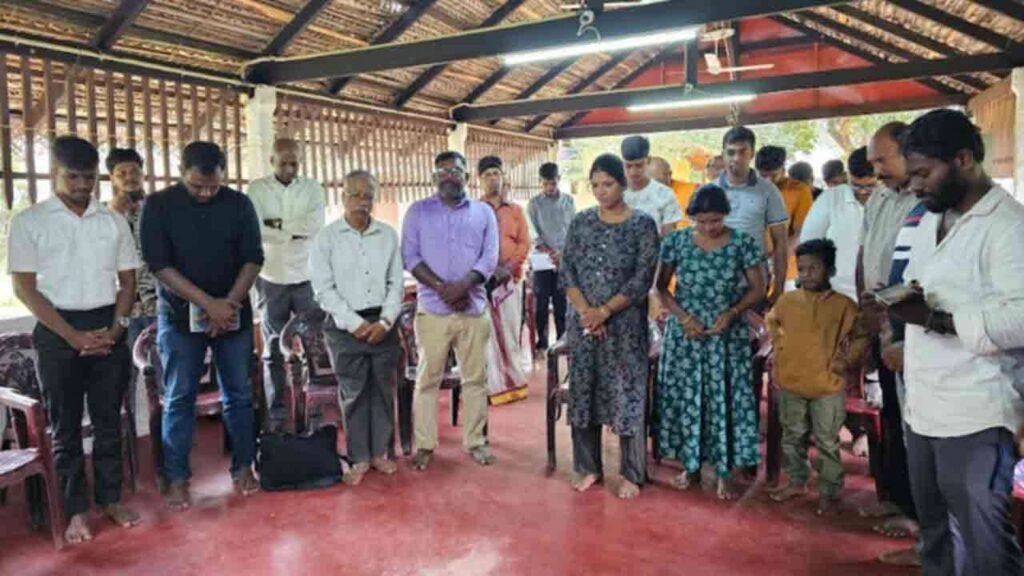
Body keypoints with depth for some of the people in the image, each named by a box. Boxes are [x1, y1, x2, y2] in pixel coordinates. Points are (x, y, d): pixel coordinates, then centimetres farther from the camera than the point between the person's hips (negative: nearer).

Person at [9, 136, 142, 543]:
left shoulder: (113, 221, 6)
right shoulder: (29, 222, -2)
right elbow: (24, 287, -5)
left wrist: (115, 329, -5)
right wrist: (72, 335, -12)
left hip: (107, 329, 3)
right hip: (57, 333, -2)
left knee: (109, 420, 10)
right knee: (65, 426, 6)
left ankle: (110, 499, 23)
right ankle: (76, 511, 16)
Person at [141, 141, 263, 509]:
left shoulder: (239, 204, 1)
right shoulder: (158, 206, -4)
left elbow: (253, 258, -1)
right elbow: (159, 265, -11)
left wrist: (229, 303, -14)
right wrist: (209, 303, -18)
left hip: (234, 314, 2)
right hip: (180, 316, -1)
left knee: (238, 394, 7)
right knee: (178, 399, 3)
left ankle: (243, 466, 19)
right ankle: (176, 477, 13)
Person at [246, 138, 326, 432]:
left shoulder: (313, 188, 4)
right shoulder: (257, 189, 1)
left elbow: (316, 225, -12)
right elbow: (254, 229, -14)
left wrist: (278, 224, -13)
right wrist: (295, 232, -13)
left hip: (308, 278, 1)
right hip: (271, 279, -1)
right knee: (274, 351, 7)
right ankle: (276, 416, 15)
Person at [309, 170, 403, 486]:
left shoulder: (388, 235, 5)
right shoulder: (326, 238, -2)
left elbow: (396, 283, 5)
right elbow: (324, 289, -6)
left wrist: (385, 322, -7)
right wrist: (355, 323, -12)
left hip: (383, 323, 2)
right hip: (345, 326, -2)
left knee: (383, 389, 9)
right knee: (352, 393, 4)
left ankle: (379, 452, 23)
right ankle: (359, 458, 16)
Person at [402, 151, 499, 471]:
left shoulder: (484, 213, 9)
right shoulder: (418, 211, 6)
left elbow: (490, 258, 0)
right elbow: (410, 256, -2)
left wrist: (462, 286, -16)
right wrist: (441, 287, -14)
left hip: (474, 308, 1)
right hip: (432, 309, -1)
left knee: (475, 378, 8)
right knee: (427, 379, 4)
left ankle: (475, 441, 20)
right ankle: (424, 444, 15)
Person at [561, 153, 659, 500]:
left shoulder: (643, 224, -4)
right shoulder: (581, 222, 6)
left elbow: (642, 280, -10)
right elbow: (567, 272, 2)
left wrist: (604, 311, -14)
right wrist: (585, 311, -11)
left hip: (626, 325, -3)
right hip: (583, 323, 4)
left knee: (628, 396, 1)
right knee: (584, 392, 8)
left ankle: (632, 474, 15)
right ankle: (588, 467, 23)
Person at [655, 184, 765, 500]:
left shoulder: (743, 243, -6)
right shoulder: (677, 241, -3)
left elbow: (757, 289, -1)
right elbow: (661, 287, 1)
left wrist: (731, 313, -16)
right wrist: (682, 317, -12)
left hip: (728, 335, -1)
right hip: (684, 332, 1)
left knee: (725, 398, 3)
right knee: (685, 396, 7)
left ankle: (724, 471, 16)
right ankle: (689, 463, 24)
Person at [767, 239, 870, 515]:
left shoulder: (844, 304, -10)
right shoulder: (787, 300, -1)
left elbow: (860, 338, 0)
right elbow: (772, 322, 18)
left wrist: (845, 362, -10)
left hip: (828, 387, -3)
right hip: (790, 384, 3)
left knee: (827, 443, 8)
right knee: (792, 438, 17)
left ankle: (829, 492, 21)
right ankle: (796, 481, 33)